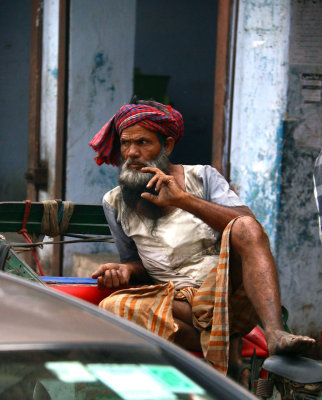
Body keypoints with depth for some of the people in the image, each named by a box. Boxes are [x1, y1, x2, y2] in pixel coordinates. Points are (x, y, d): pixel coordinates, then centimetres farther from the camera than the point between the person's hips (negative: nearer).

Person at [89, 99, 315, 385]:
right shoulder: (115, 203, 16)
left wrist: (184, 200, -16)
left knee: (244, 228, -30)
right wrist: (125, 270, 0)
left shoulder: (202, 177, 9)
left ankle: (275, 333, -46)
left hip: (224, 293, -1)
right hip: (174, 301, 2)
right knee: (112, 307, -29)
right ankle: (224, 345, -27)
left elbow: (248, 225, -7)